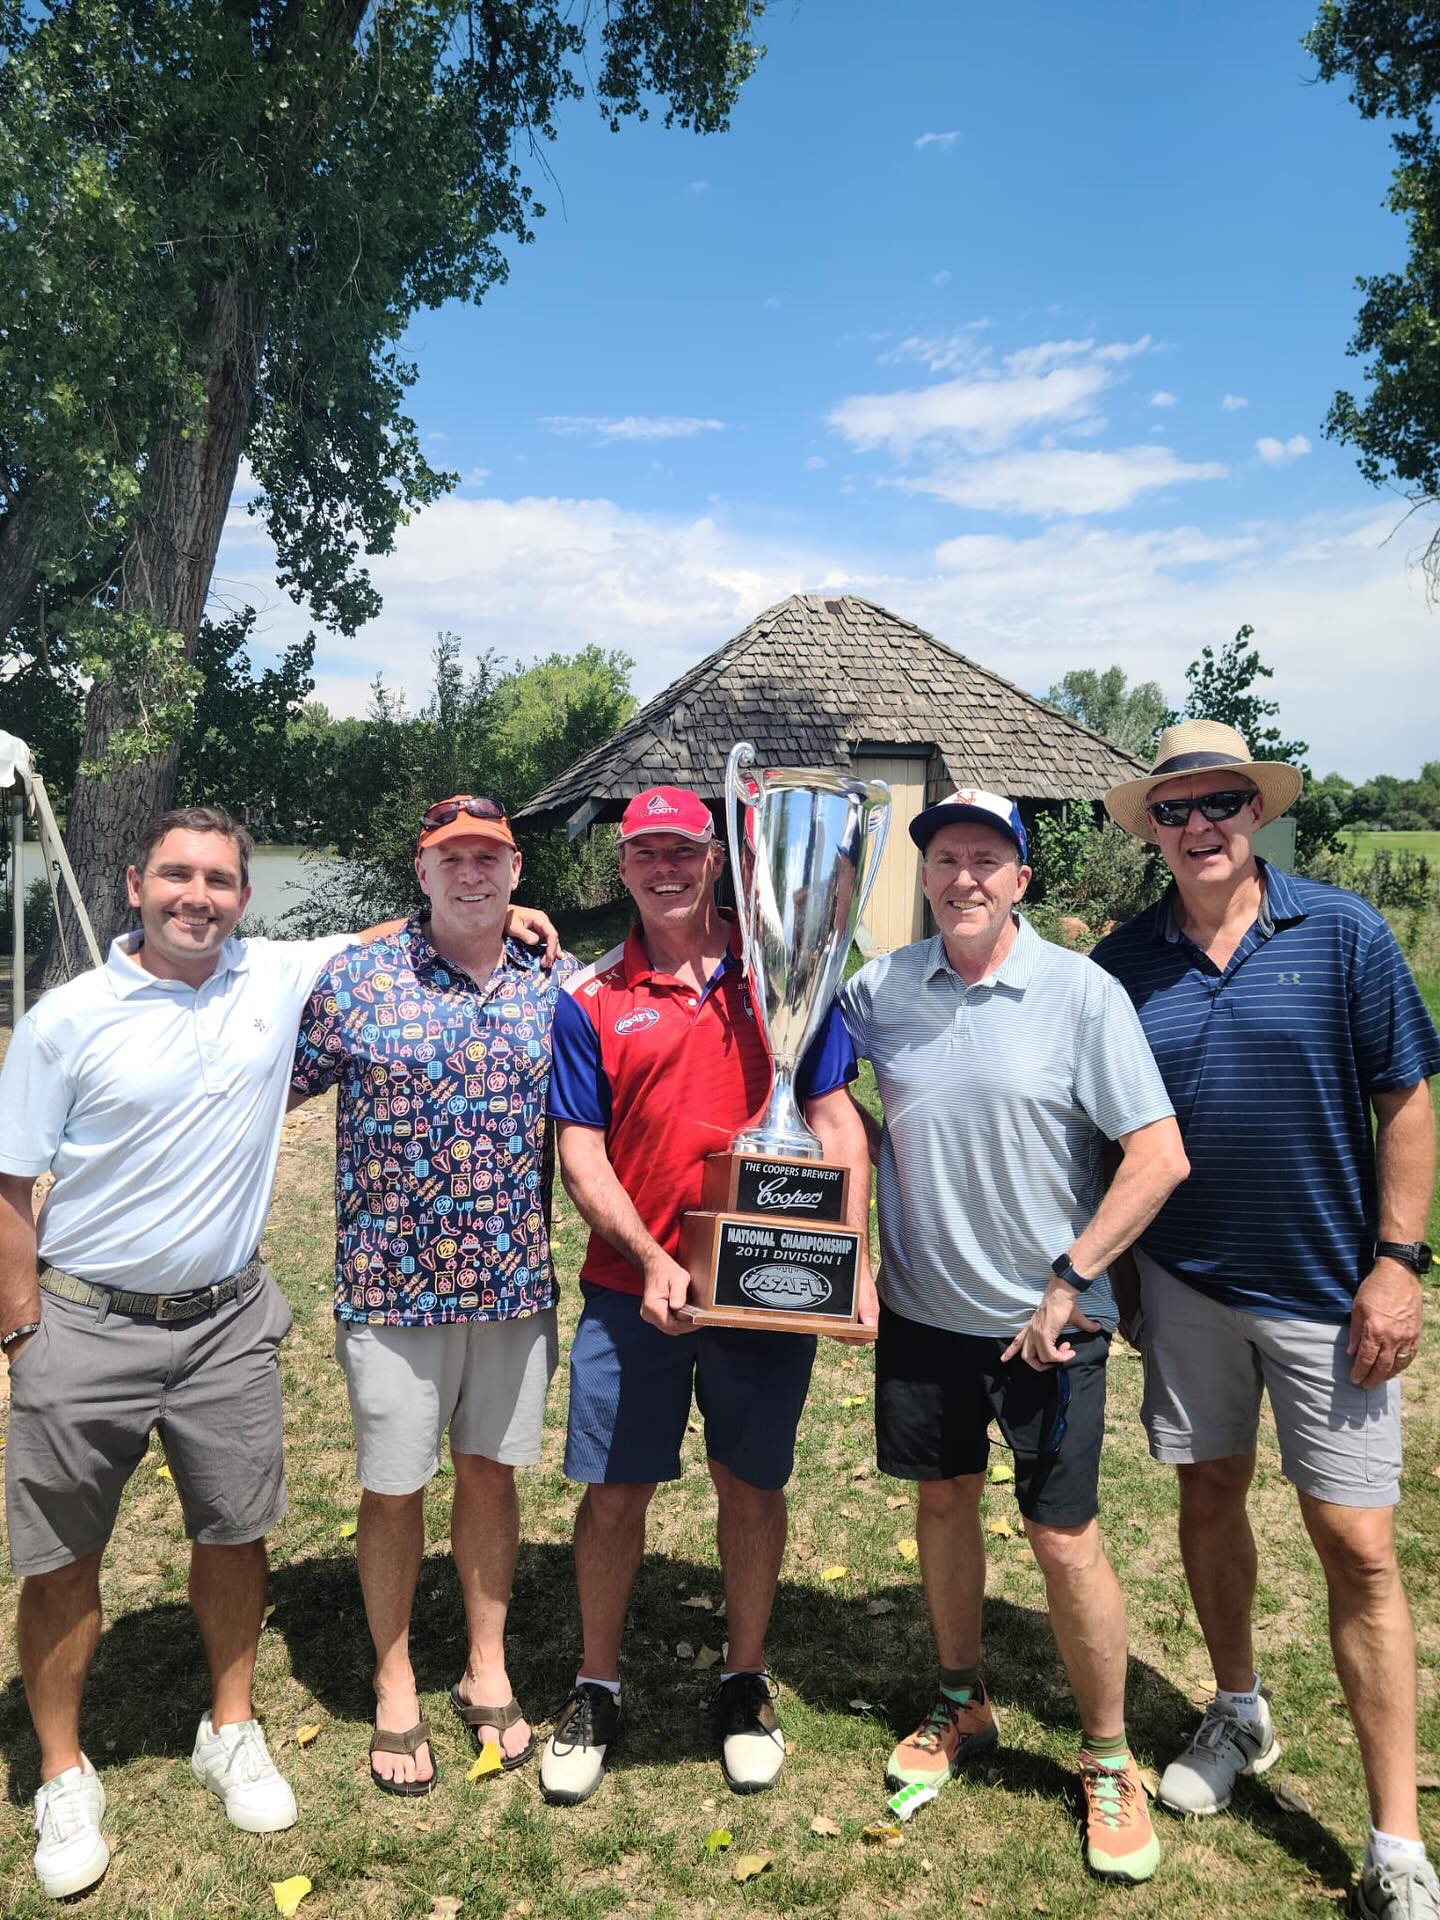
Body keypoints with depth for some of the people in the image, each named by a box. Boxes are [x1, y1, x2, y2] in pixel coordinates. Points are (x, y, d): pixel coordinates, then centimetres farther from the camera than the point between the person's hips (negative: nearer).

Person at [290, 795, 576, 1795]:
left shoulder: (553, 988, 2)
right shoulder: (353, 980, -7)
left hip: (517, 1281, 2)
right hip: (392, 1283, -2)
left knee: (491, 1471, 16)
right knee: (395, 1487, 12)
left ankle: (487, 1671, 36)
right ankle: (395, 1690, 33)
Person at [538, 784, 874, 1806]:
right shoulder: (590, 999, 0)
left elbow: (836, 1122, 1)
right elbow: (581, 1154, -3)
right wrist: (651, 1262, -15)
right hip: (633, 1288, 0)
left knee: (753, 1486, 13)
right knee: (615, 1491, 9)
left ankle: (747, 1685, 35)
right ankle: (597, 1691, 32)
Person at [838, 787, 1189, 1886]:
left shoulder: (1082, 992, -13)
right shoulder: (883, 988, -2)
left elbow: (1160, 1157, -14)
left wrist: (1068, 1282, -15)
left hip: (1047, 1321, -3)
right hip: (924, 1308, 4)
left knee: (1064, 1540, 4)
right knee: (944, 1502, 18)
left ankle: (1110, 1763, 28)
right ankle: (963, 1707, 42)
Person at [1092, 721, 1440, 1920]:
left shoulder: (1342, 933, -7)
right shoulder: (1124, 961, -2)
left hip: (1326, 1287, -2)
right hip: (1184, 1281, 3)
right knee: (1209, 1496, 17)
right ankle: (1240, 1717, 41)